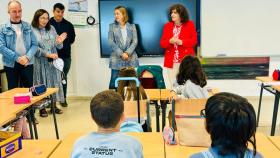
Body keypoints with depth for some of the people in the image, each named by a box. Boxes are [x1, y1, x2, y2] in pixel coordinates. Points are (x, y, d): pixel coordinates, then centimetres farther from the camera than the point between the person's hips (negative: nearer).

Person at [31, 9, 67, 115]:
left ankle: (54, 105, 20)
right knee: (42, 84, 5)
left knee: (54, 82, 9)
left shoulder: (51, 29, 5)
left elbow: (58, 47, 6)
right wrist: (48, 54, -18)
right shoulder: (32, 30, -7)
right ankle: (42, 108, 13)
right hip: (40, 62, -4)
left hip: (53, 61, 4)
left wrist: (59, 42, -16)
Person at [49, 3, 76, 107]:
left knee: (63, 78, 10)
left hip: (65, 56, 2)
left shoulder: (68, 25, 8)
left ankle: (63, 99, 21)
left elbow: (72, 39, 8)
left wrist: (63, 42, -6)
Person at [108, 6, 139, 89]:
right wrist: (121, 54, -13)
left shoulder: (132, 26, 8)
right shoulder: (112, 26, 6)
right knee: (114, 81, -1)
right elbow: (111, 42, -3)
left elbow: (135, 41, 0)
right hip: (117, 59, -1)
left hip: (130, 58, 1)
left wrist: (127, 53, -14)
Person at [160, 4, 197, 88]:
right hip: (171, 61, 2)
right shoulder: (167, 25, 8)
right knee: (173, 85, 5)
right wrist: (170, 41, -17)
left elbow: (194, 41, -4)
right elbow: (162, 43, 5)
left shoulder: (190, 24, 2)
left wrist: (181, 42, -19)